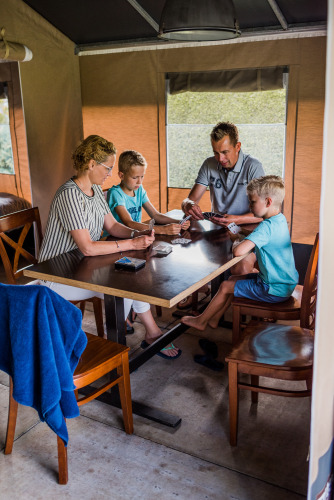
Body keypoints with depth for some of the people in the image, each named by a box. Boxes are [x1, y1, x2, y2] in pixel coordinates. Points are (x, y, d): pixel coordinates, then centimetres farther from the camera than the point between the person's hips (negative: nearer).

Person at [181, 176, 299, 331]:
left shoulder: (267, 226, -27)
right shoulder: (281, 219, 4)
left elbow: (238, 251, -37)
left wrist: (235, 245, -14)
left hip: (275, 291, -9)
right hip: (286, 283, 10)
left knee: (225, 287, 3)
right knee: (234, 279, 19)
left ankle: (200, 321, 23)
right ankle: (213, 319, 28)